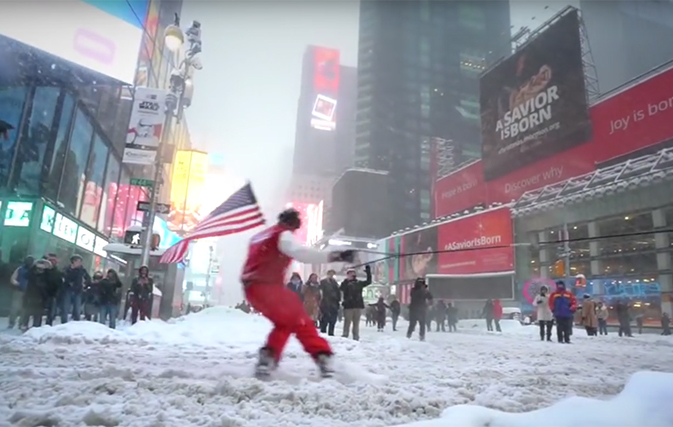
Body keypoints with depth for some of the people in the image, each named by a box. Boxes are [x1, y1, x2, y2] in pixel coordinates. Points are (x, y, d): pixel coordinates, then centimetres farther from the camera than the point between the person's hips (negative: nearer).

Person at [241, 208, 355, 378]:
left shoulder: (260, 236, 23)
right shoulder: (283, 235, -5)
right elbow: (301, 252, -24)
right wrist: (333, 256, -33)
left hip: (252, 287, 9)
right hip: (267, 287, -9)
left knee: (285, 322, 21)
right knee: (300, 321, -3)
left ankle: (268, 358, 9)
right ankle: (323, 357, -12)